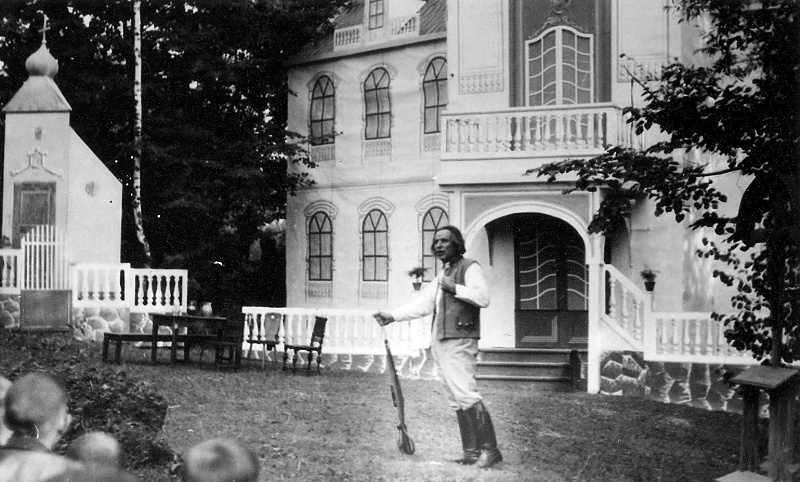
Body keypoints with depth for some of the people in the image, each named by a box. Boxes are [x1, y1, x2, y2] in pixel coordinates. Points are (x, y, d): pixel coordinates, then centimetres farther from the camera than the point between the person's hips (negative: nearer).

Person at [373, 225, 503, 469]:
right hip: (441, 343, 9)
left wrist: (454, 288, -17)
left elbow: (483, 297, -16)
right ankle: (472, 452, 7)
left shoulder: (469, 268, -1)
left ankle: (490, 449, -17)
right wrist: (392, 316, 11)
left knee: (466, 394, -18)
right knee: (456, 400, 6)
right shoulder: (442, 277, 25)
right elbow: (421, 305, 20)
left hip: (459, 342, -9)